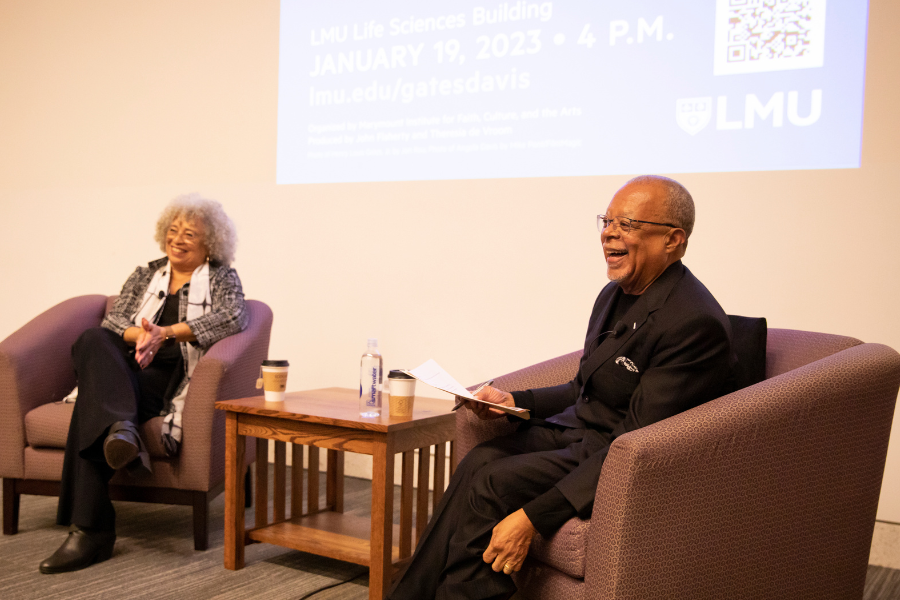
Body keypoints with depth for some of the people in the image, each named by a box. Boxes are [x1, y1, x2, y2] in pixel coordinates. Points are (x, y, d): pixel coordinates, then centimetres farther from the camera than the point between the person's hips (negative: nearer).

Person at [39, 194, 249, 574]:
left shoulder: (221, 278, 13)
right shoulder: (144, 276, 26)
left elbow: (234, 317, -10)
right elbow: (112, 321, 12)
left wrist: (165, 333, -17)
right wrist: (139, 334, -15)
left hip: (171, 379, -4)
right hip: (126, 368, 4)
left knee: (94, 399, -32)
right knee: (93, 341, -32)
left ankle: (91, 530, -38)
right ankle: (122, 430, -53)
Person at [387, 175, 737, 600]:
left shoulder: (695, 322, -23)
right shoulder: (614, 294, 9)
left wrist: (533, 517, -29)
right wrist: (514, 401, 2)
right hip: (578, 429, 8)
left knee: (493, 483, -22)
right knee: (480, 459, -14)